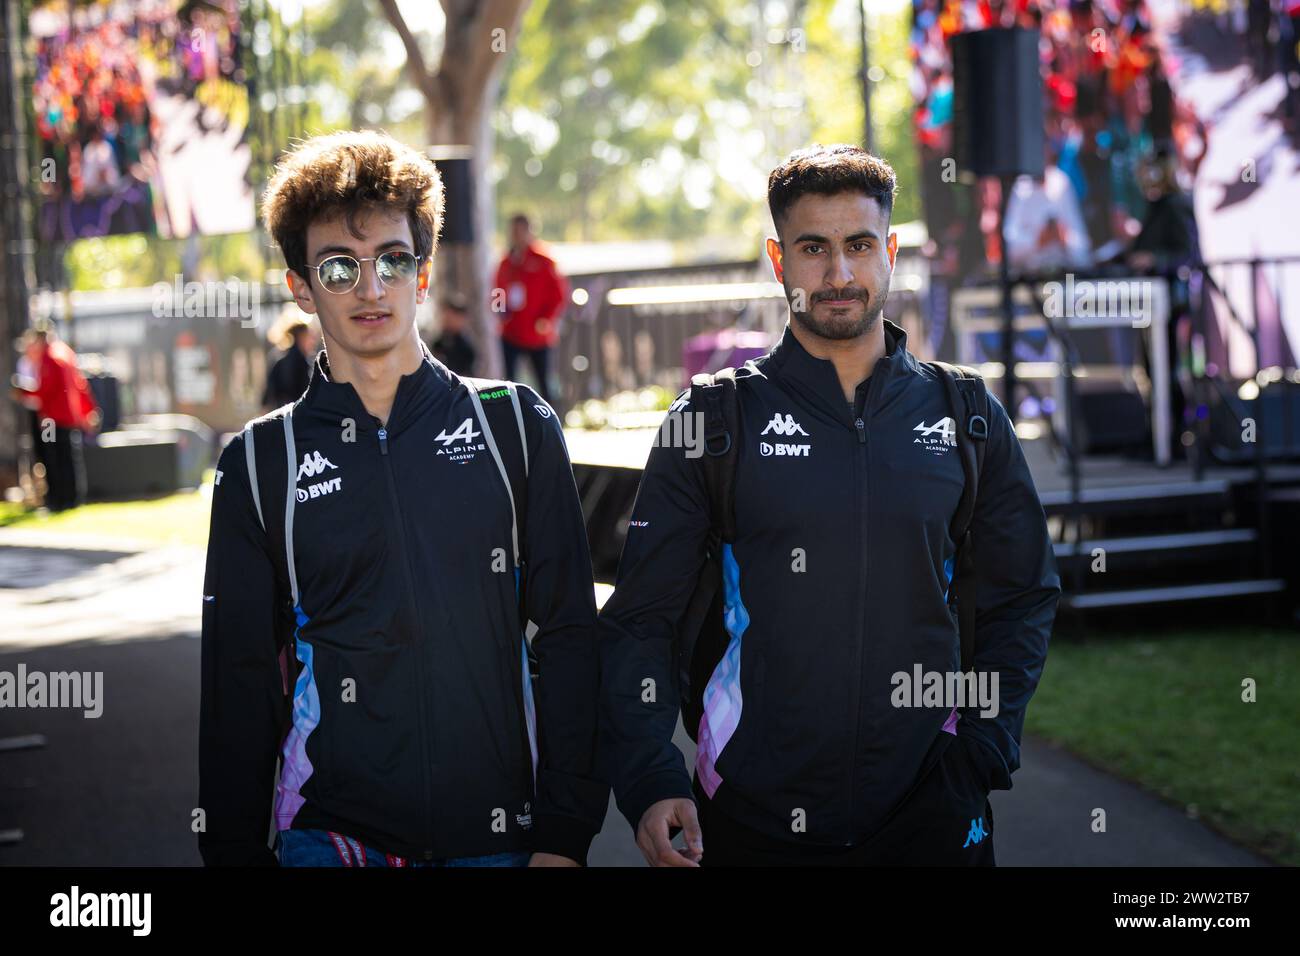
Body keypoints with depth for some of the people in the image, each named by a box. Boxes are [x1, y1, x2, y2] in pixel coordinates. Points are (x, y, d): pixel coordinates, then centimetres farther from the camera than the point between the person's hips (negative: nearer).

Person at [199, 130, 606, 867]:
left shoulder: (517, 427, 4)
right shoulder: (260, 465, 5)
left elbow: (568, 639, 2)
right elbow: (240, 684, 7)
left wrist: (566, 833, -4)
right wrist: (234, 853, 1)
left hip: (501, 832, 0)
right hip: (330, 833, 0)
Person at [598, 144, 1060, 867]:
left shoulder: (968, 421, 6)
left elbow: (1023, 599, 12)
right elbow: (641, 621, -2)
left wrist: (984, 750, 0)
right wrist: (651, 782, -14)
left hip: (928, 813, 1)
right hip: (752, 817, -1)